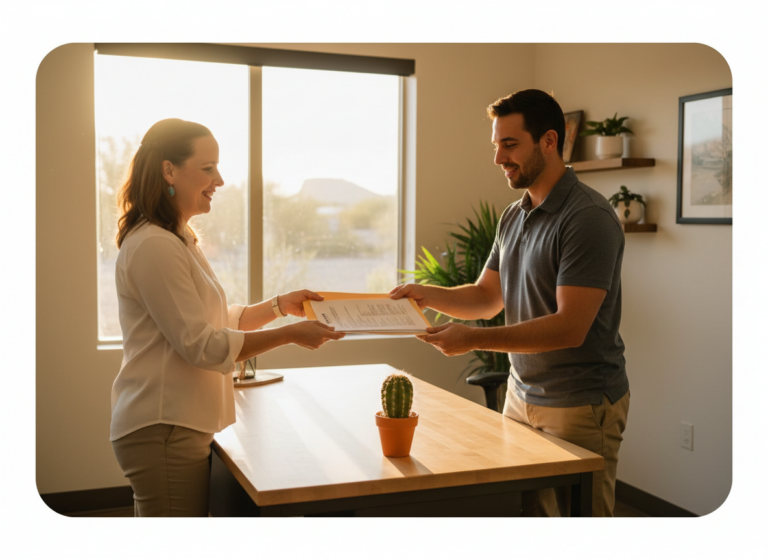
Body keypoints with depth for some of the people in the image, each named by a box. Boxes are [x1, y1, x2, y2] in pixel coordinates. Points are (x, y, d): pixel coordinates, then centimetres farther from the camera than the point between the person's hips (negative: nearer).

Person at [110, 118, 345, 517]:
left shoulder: (180, 240, 16)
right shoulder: (153, 246, -17)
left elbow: (217, 320, 21)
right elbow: (200, 345, -20)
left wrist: (280, 305, 9)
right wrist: (289, 334, -18)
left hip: (179, 427, 10)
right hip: (162, 431, -10)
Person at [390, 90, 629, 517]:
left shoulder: (588, 217, -18)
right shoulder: (513, 217, 9)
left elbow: (570, 328, -24)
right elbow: (487, 297, 14)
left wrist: (474, 339, -26)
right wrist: (428, 295, -4)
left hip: (582, 406, -7)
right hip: (521, 396, 7)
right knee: (520, 511, 13)